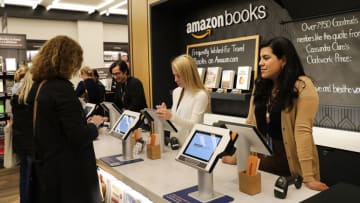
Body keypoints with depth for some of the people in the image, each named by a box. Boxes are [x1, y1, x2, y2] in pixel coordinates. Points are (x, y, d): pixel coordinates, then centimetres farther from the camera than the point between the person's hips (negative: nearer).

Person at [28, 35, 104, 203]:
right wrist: (93, 124, -6)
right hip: (68, 172, -8)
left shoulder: (37, 87, 5)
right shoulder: (62, 88, -22)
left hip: (45, 167, 9)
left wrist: (84, 121, 11)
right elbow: (79, 137, -25)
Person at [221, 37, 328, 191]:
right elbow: (250, 124, 7)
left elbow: (302, 130, -20)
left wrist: (308, 177, -21)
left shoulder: (302, 87, -13)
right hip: (263, 160, 6)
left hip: (292, 165, -6)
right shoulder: (260, 87, 5)